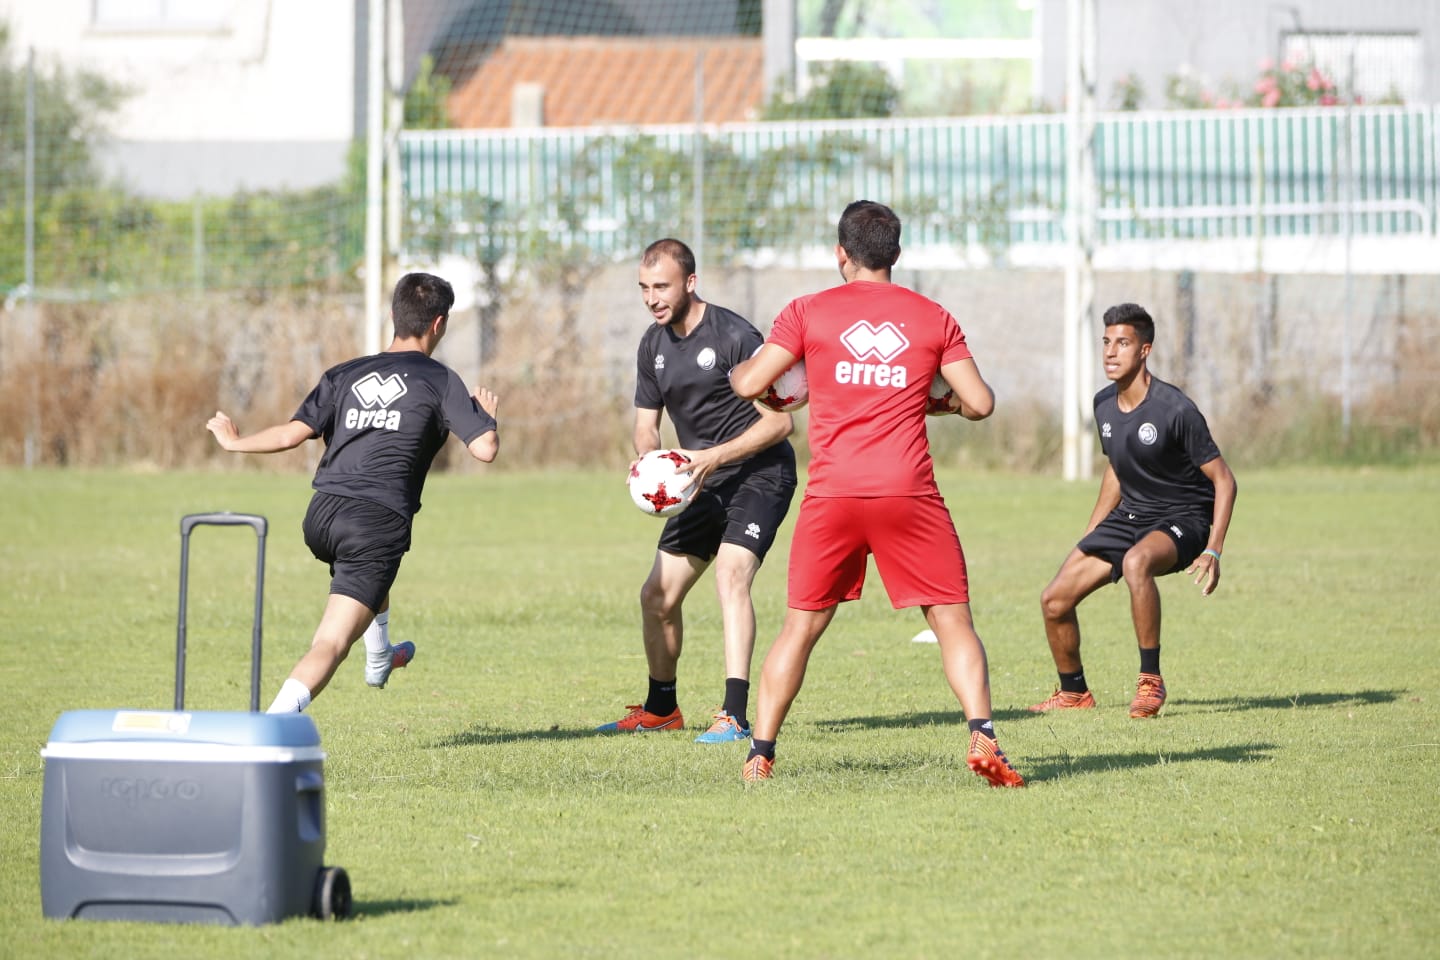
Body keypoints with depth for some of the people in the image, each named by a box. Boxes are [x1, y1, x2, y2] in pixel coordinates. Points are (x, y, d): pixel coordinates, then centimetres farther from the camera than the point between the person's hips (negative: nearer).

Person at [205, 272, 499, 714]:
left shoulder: (346, 374, 12)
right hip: (379, 523, -5)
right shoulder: (441, 381, 2)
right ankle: (278, 716, -35)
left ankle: (379, 658, 57)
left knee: (371, 562, 41)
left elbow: (292, 434, 3)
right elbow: (485, 448, -6)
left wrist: (234, 442, 20)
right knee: (331, 642, -13)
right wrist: (488, 416, 16)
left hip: (322, 516, 5)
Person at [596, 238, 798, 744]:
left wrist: (716, 457, -26)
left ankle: (735, 715, -32)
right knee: (657, 594, 9)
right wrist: (648, 461, -9)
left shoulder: (733, 336, -18)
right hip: (704, 483, 8)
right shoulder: (654, 345, 6)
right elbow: (646, 423, 15)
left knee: (730, 574, -27)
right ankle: (661, 708, 30)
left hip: (760, 472, -8)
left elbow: (779, 421, -17)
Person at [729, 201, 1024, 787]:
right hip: (908, 492, 0)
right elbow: (980, 402, 5)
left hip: (832, 496, 0)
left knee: (801, 626, 11)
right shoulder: (932, 319, 8)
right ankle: (982, 738, -13)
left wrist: (738, 369, 24)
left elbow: (749, 384, 1)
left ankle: (760, 754, 6)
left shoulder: (809, 312, 5)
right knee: (952, 621, 4)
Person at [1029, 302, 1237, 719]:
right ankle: (1074, 692, 23)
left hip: (1183, 517, -7)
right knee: (1055, 600, -2)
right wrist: (1088, 538, 21)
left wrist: (1213, 551, -23)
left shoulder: (1175, 410, -21)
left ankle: (1150, 680, -27)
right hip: (1130, 515, 7)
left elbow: (1223, 481, -15)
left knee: (1135, 561, -40)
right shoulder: (1104, 404, 1)